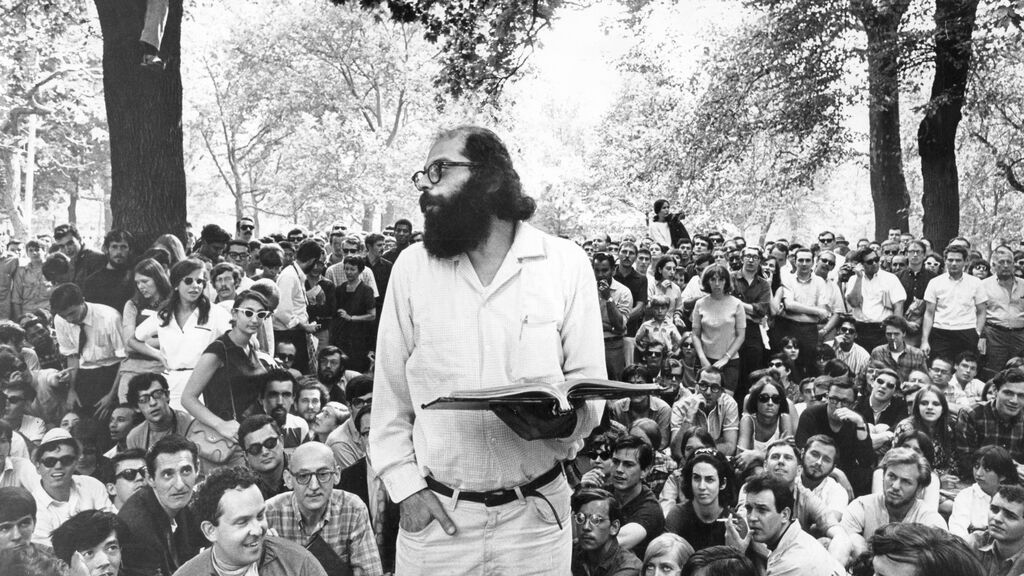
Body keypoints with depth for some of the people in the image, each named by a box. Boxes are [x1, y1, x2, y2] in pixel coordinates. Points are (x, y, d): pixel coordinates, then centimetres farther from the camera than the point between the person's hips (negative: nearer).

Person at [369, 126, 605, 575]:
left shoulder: (567, 263, -3)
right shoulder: (412, 267, 0)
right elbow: (390, 394, 3)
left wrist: (564, 420, -22)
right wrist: (406, 486, -5)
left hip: (536, 514, 0)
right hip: (436, 513, 1)